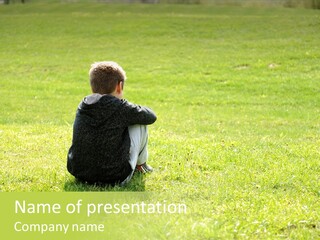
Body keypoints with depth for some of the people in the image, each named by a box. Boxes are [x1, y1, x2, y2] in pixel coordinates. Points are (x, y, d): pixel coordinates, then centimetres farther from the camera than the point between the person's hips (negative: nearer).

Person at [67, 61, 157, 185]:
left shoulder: (82, 106, 3)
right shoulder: (122, 108, -10)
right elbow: (151, 116, 6)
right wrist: (136, 109, 26)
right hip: (115, 178, -5)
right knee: (140, 122, 11)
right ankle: (140, 164, 33)